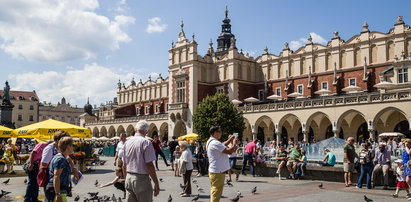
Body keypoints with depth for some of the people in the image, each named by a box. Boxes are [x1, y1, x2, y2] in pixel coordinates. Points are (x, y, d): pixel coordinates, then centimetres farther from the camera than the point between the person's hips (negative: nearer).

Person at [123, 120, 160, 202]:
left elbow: (124, 165, 13)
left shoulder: (127, 142, 8)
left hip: (129, 178, 6)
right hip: (142, 178, -6)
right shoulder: (146, 142, -12)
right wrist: (156, 183, -11)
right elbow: (149, 165, -17)